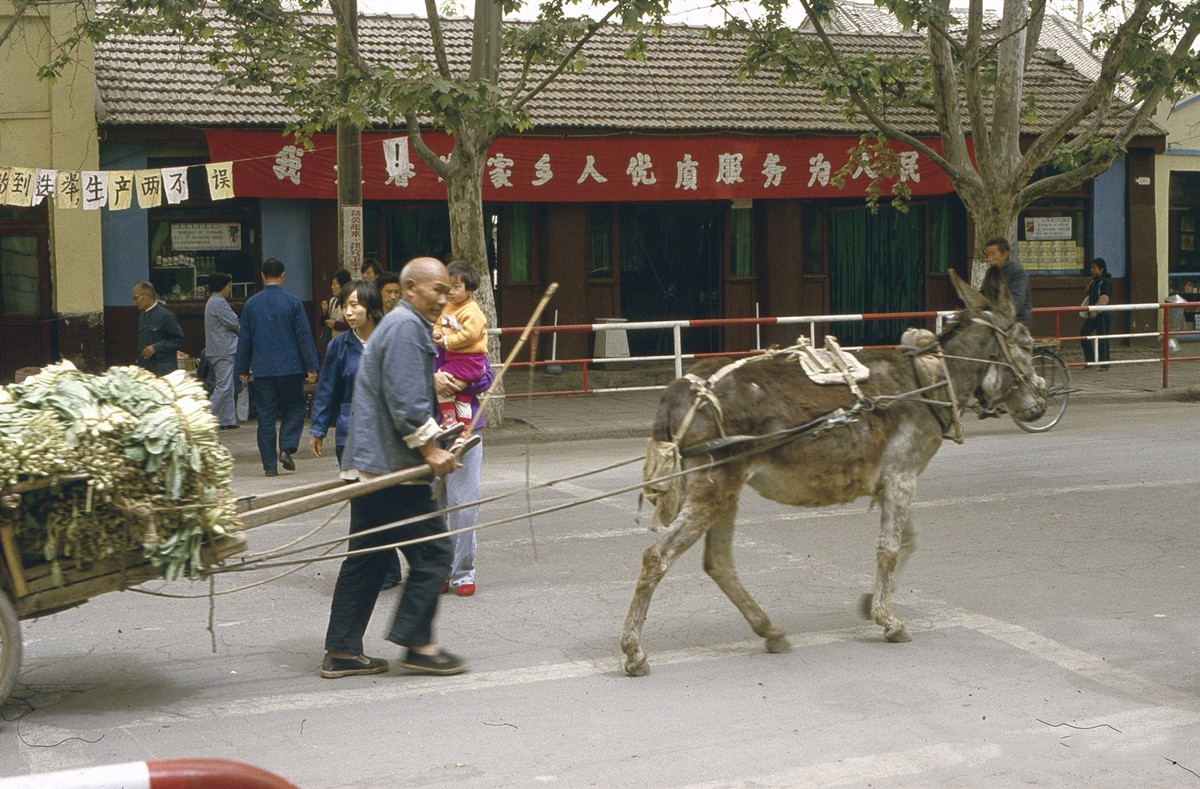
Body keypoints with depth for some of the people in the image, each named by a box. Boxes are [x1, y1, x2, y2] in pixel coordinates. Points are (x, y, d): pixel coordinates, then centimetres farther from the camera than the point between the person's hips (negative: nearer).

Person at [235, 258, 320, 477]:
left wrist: (242, 368, 16)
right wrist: (311, 367, -1)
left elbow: (244, 338, 7)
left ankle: (270, 465, 4)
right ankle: (287, 448, -6)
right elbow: (304, 336, -5)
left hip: (262, 369, 2)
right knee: (294, 409, 14)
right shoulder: (292, 302, -5)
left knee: (266, 416, 5)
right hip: (290, 367, -2)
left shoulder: (251, 304, 2)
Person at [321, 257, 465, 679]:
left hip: (370, 463, 11)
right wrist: (430, 449, -17)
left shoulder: (405, 325, 22)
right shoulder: (406, 327, -13)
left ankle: (341, 651, 14)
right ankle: (417, 643, 0)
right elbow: (405, 400, -20)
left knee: (366, 557, 12)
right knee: (432, 550, -4)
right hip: (391, 463, -11)